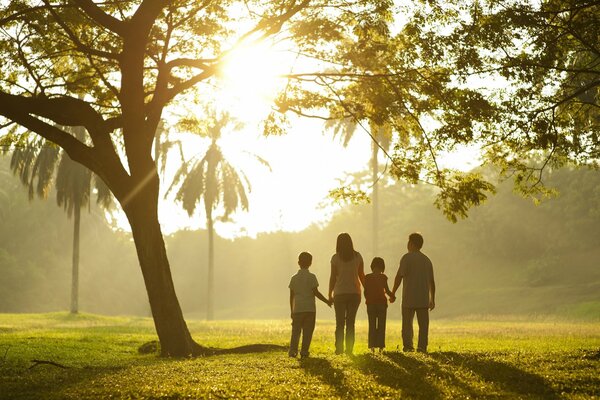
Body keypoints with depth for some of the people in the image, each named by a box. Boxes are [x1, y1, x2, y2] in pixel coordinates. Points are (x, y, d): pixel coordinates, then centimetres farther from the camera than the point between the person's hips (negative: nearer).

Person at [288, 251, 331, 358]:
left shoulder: (294, 278, 7)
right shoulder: (311, 277, -3)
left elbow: (291, 296, 9)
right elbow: (316, 292, -6)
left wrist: (292, 311, 16)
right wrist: (326, 301, 6)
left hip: (297, 309, 2)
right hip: (310, 308, -2)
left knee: (296, 331, 5)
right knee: (307, 331, 2)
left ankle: (293, 350, -7)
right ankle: (304, 351, -3)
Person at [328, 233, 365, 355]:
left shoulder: (336, 258, -5)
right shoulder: (357, 256, 2)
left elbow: (333, 277, -4)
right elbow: (361, 276, 4)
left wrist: (330, 294, 3)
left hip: (340, 293, -2)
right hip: (354, 293, 2)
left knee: (340, 323, 5)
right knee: (351, 322, 6)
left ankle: (339, 348, -2)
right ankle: (349, 349, 0)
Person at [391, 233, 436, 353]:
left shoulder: (407, 257, -4)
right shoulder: (427, 260, 14)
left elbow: (399, 276, -10)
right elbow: (432, 282, 15)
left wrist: (393, 293, -3)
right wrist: (432, 299, 20)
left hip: (409, 298, -4)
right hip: (424, 298, 4)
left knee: (407, 323, 1)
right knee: (423, 323, 4)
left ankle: (408, 346, -6)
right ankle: (422, 347, -2)